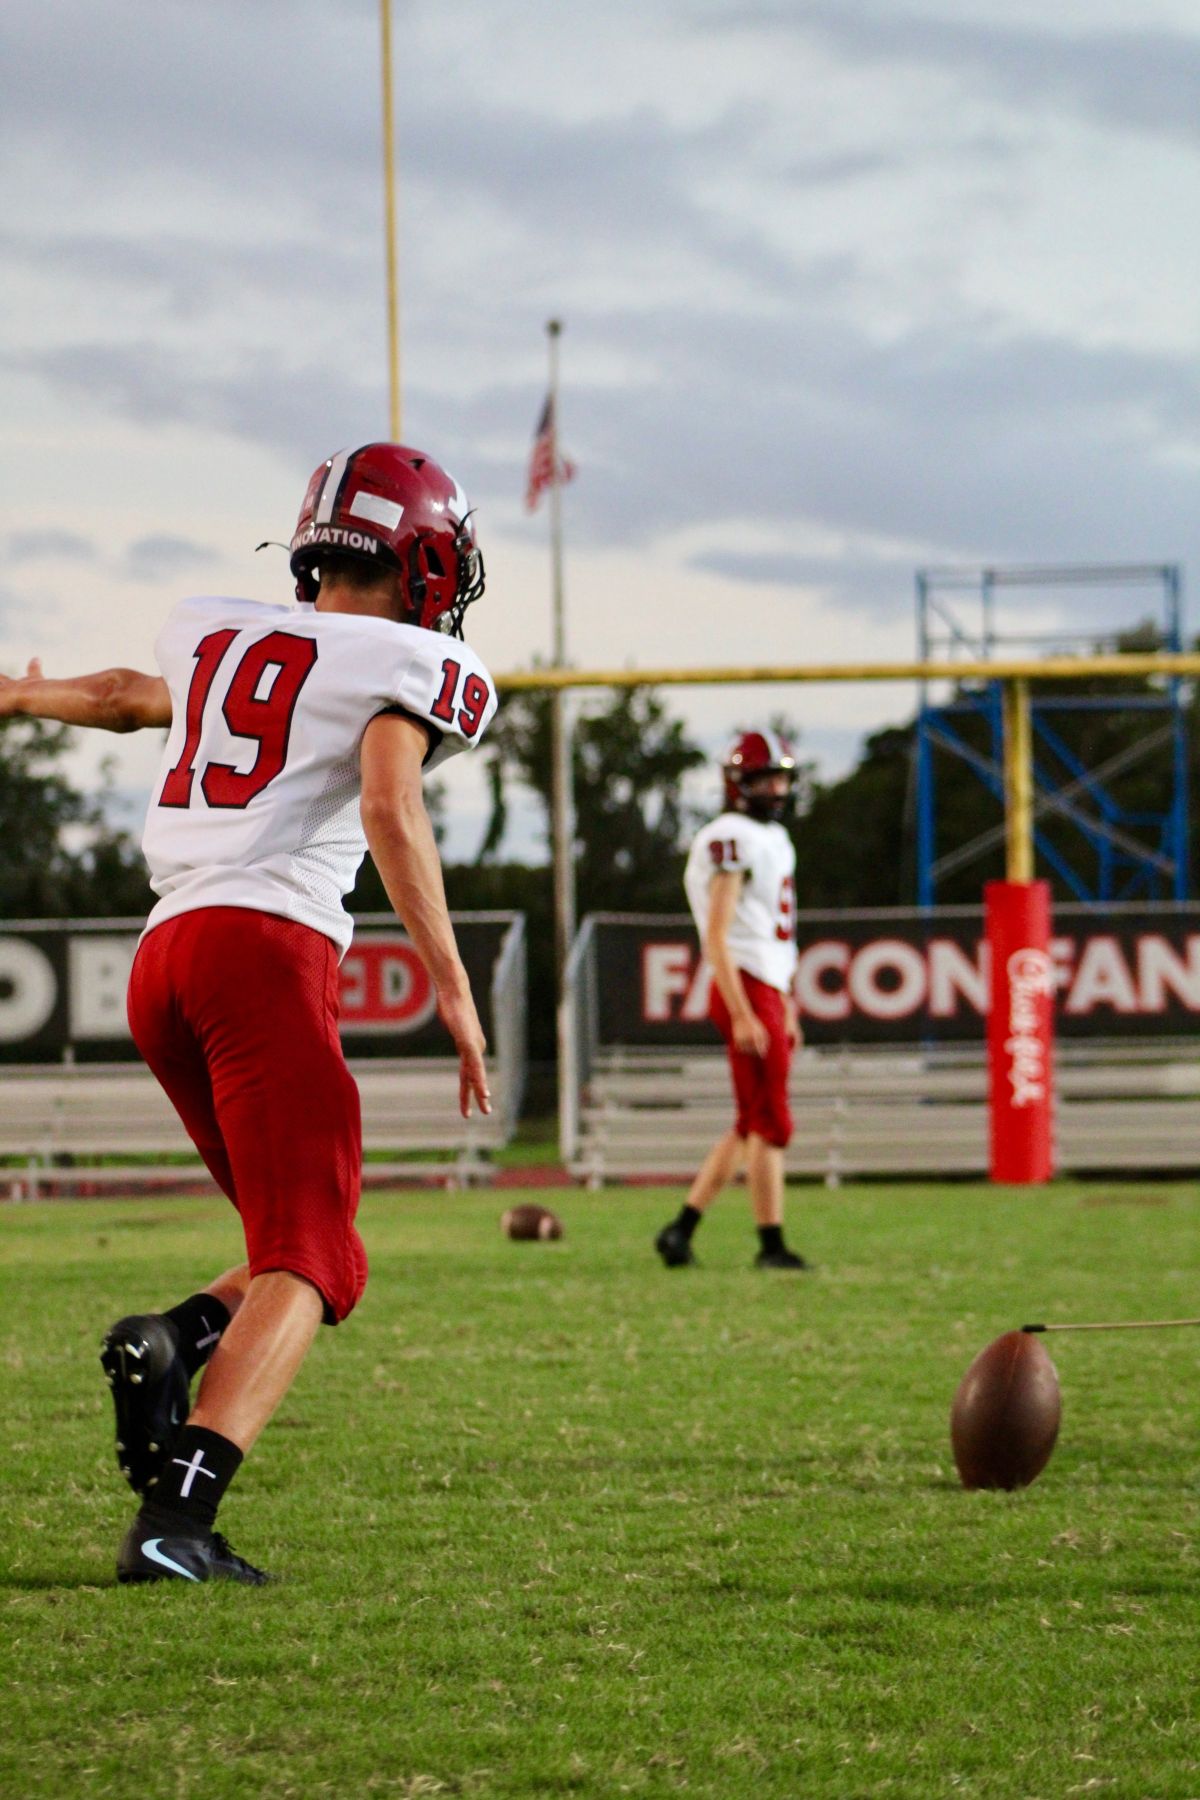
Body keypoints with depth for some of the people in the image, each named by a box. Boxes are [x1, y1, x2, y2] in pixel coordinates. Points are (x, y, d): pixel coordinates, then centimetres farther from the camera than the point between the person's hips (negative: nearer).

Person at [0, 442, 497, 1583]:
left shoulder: (214, 641, 22)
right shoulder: (408, 664, 5)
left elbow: (127, 695, 42)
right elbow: (391, 810, -12)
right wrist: (453, 988, -13)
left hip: (161, 958, 7)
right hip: (268, 945, -7)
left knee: (306, 1247, 16)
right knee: (307, 1263, -10)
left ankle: (169, 1345, -13)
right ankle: (174, 1519, -28)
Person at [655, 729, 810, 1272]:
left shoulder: (774, 839, 18)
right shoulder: (732, 841, -12)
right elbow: (717, 938, -17)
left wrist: (788, 1011, 23)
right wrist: (743, 1016, -22)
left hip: (769, 990, 10)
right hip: (746, 989, -10)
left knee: (751, 1125, 11)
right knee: (770, 1122, -6)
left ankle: (682, 1229, 13)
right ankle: (772, 1243, 0)